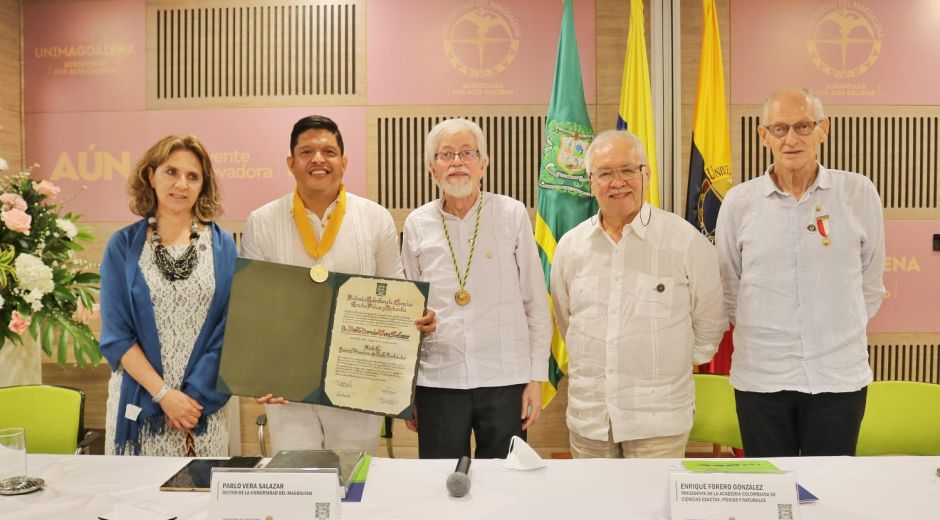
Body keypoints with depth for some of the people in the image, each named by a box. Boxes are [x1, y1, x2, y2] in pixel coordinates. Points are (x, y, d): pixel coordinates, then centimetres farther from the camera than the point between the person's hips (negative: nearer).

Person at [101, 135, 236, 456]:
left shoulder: (222, 246, 1)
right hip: (140, 402, 0)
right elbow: (116, 335, -3)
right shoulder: (123, 246, 0)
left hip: (204, 402, 0)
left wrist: (194, 395, -9)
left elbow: (228, 330, -1)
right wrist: (164, 394, -12)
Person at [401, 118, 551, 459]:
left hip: (505, 379, -1)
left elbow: (536, 303, 3)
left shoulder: (512, 215, 0)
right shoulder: (417, 225, 4)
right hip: (437, 380, 1)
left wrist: (537, 377, 0)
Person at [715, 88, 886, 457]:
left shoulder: (859, 193, -2)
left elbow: (871, 283, 8)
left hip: (840, 375, 0)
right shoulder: (739, 202, -2)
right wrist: (763, 333, 9)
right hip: (760, 377, 0)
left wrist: (839, 331, 10)